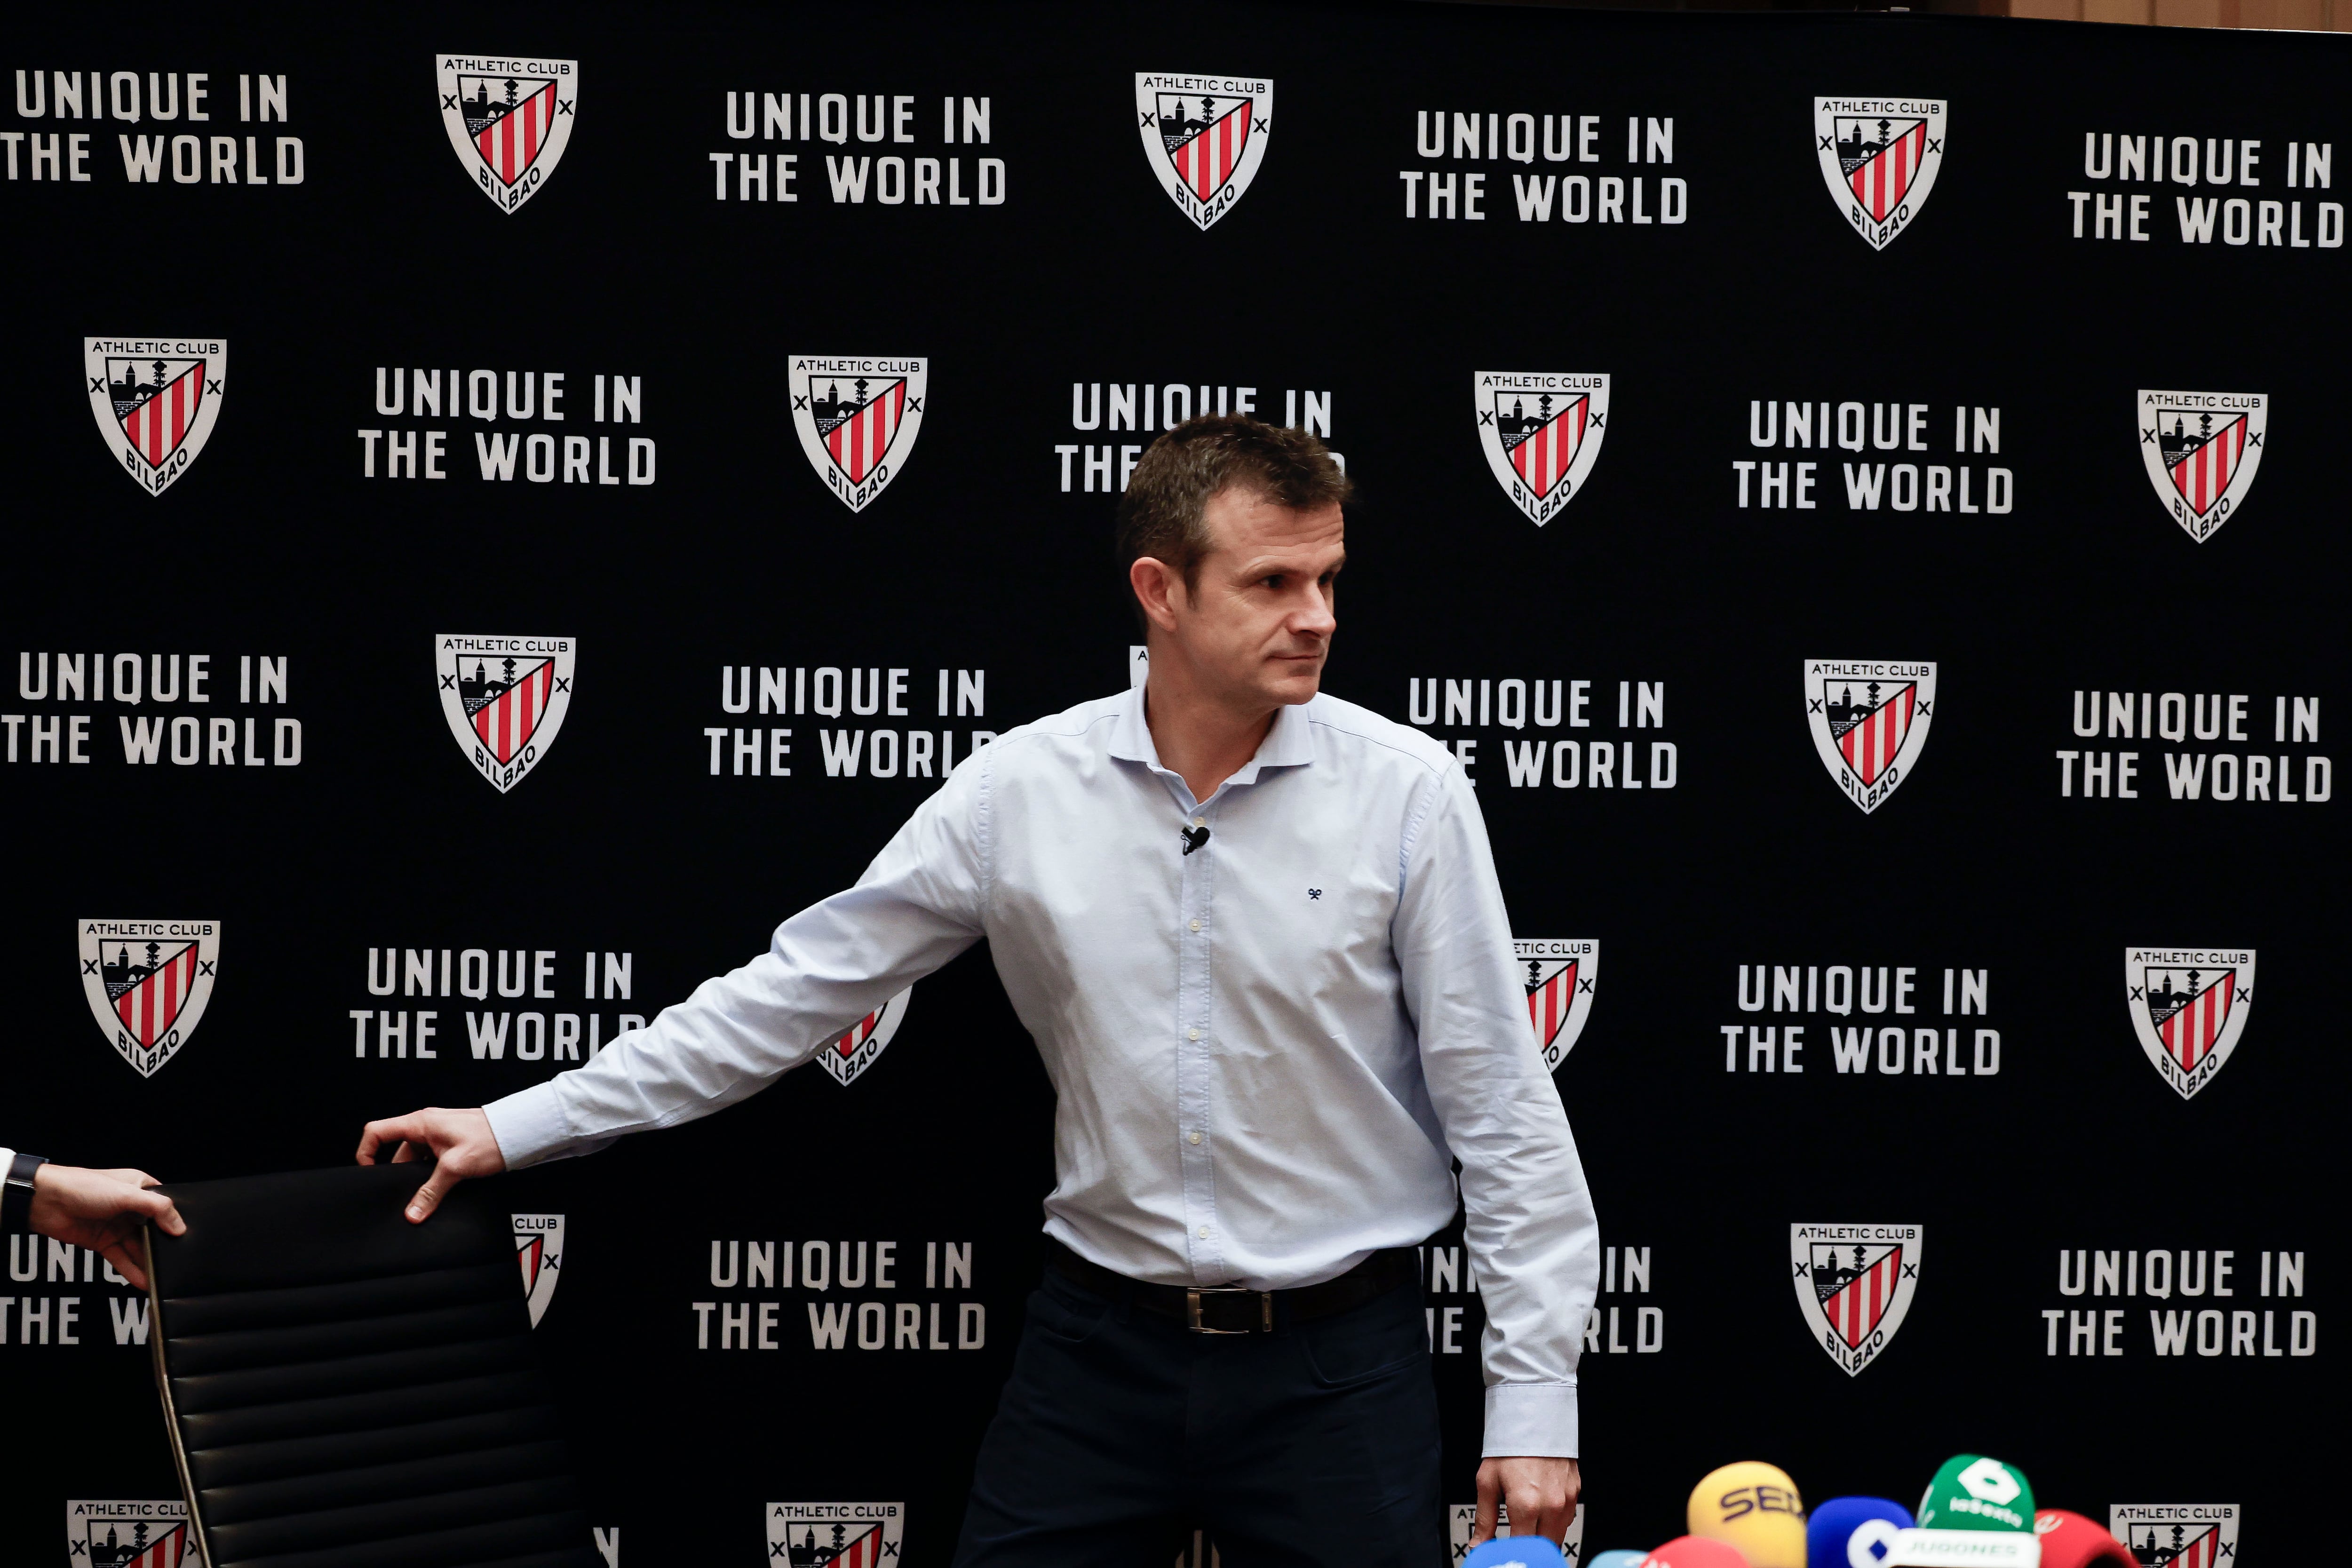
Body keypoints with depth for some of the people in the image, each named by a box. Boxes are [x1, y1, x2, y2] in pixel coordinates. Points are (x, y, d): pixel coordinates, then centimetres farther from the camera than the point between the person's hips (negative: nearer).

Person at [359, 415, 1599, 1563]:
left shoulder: (1407, 792, -8)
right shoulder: (1020, 789, -4)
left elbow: (1502, 1112, -5)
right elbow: (800, 987, 4)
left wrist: (1534, 1406, -7)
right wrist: (518, 1126, 3)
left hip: (1336, 1360, -1)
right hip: (1099, 1338, 2)